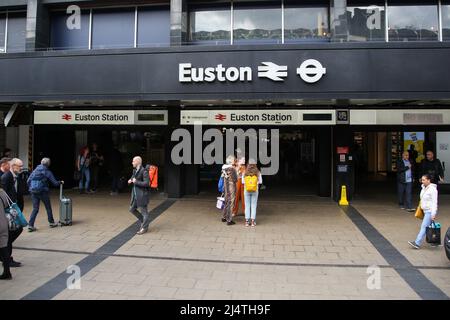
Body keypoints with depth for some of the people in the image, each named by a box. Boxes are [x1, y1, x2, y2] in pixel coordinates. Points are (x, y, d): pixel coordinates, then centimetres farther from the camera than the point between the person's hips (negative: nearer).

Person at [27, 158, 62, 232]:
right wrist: (61, 182, 16)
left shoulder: (35, 170, 8)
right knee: (48, 207, 13)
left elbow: (28, 181, 7)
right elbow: (55, 183, -3)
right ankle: (51, 223, 24)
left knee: (35, 209, 9)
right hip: (43, 192, -4)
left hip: (33, 192, 4)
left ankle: (30, 225, 1)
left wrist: (31, 188, 19)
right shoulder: (47, 172, -4)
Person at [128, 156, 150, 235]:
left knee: (144, 211, 2)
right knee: (132, 209, 16)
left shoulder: (144, 171, -18)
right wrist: (130, 180, 7)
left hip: (142, 194, -9)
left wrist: (136, 182, -18)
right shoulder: (135, 170, 8)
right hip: (135, 194, 9)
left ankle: (144, 227, 14)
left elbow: (146, 183, -22)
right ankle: (143, 221, 33)